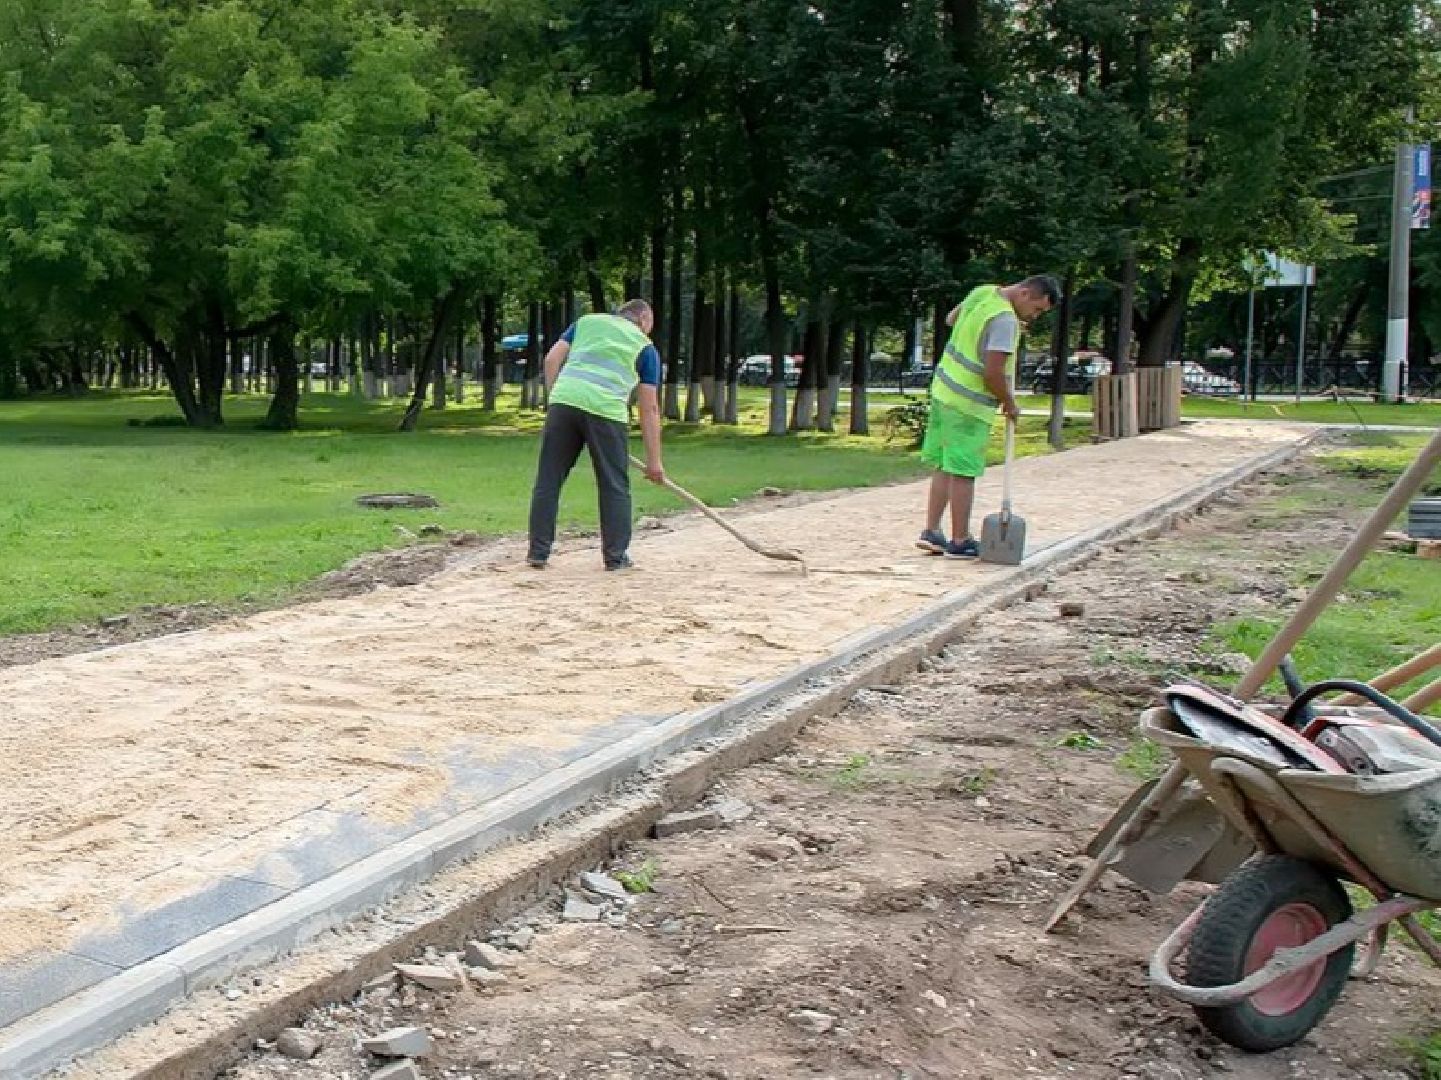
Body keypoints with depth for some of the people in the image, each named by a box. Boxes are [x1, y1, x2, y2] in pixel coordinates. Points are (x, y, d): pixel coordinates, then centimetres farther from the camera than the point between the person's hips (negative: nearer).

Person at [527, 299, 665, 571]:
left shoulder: (586, 321, 25)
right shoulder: (645, 347, 17)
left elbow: (552, 360, 12)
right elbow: (649, 409, 13)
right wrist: (653, 460, 14)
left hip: (564, 401, 2)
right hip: (606, 411, -2)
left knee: (548, 480, 8)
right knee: (615, 486, 10)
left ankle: (538, 552, 11)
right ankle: (616, 556, 13)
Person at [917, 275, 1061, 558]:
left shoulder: (983, 291, 6)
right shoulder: (1005, 320, -21)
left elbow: (951, 319, 25)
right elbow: (993, 374, -25)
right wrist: (1010, 404, -9)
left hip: (944, 389, 9)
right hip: (969, 405, -9)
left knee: (943, 467, 13)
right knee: (963, 472, -1)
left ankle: (931, 532, 15)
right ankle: (960, 541, 6)